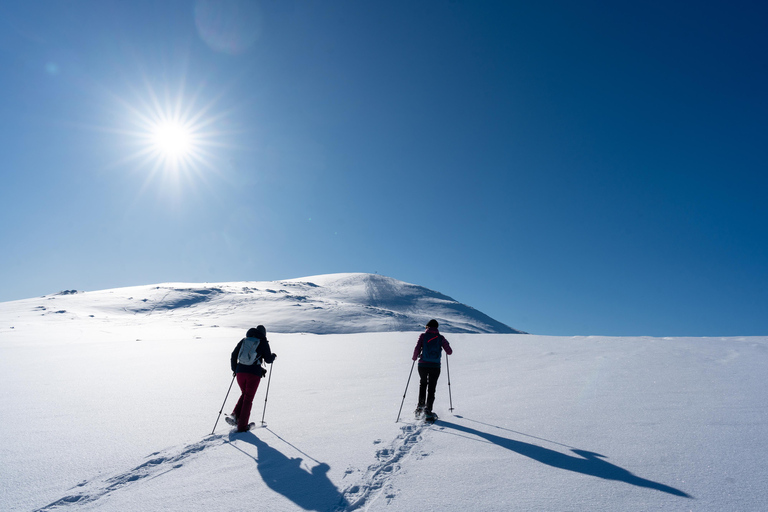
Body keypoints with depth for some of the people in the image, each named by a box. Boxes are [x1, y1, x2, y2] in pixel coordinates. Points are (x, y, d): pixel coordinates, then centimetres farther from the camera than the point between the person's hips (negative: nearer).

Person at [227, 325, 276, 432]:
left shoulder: (244, 340, 14)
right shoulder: (263, 342, 3)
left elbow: (234, 355, 14)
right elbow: (268, 359, 3)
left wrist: (234, 369, 24)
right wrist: (273, 355, 24)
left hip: (240, 371, 4)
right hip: (254, 373, -4)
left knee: (244, 394, 25)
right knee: (248, 398, 6)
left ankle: (235, 415, 8)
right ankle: (242, 426, 7)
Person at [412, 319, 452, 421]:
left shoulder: (423, 335, 0)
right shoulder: (441, 337, 2)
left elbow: (417, 349, -9)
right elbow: (449, 352, 4)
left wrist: (415, 357, 10)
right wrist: (445, 345, 24)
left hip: (423, 365, 1)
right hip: (435, 366, -1)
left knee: (423, 383, 24)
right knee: (431, 388, 7)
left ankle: (420, 406, 25)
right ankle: (428, 410, -2)